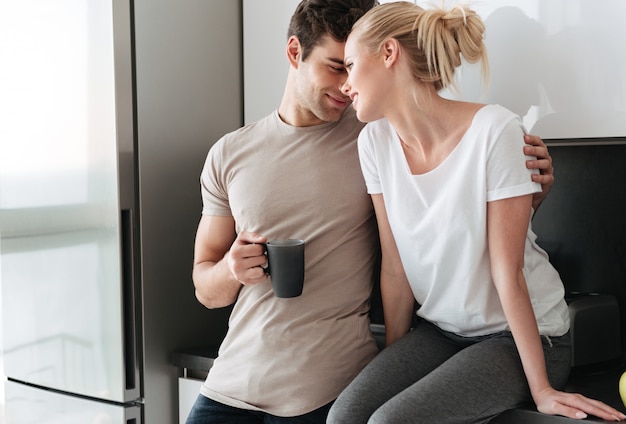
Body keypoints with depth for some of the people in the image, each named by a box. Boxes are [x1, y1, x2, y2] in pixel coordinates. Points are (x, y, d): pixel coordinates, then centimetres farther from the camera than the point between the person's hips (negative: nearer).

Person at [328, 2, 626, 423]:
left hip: (521, 335, -4)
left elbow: (507, 272, -20)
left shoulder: (494, 131, -22)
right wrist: (394, 364, 2)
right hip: (440, 330, 5)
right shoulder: (375, 141, -5)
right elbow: (395, 267, -1)